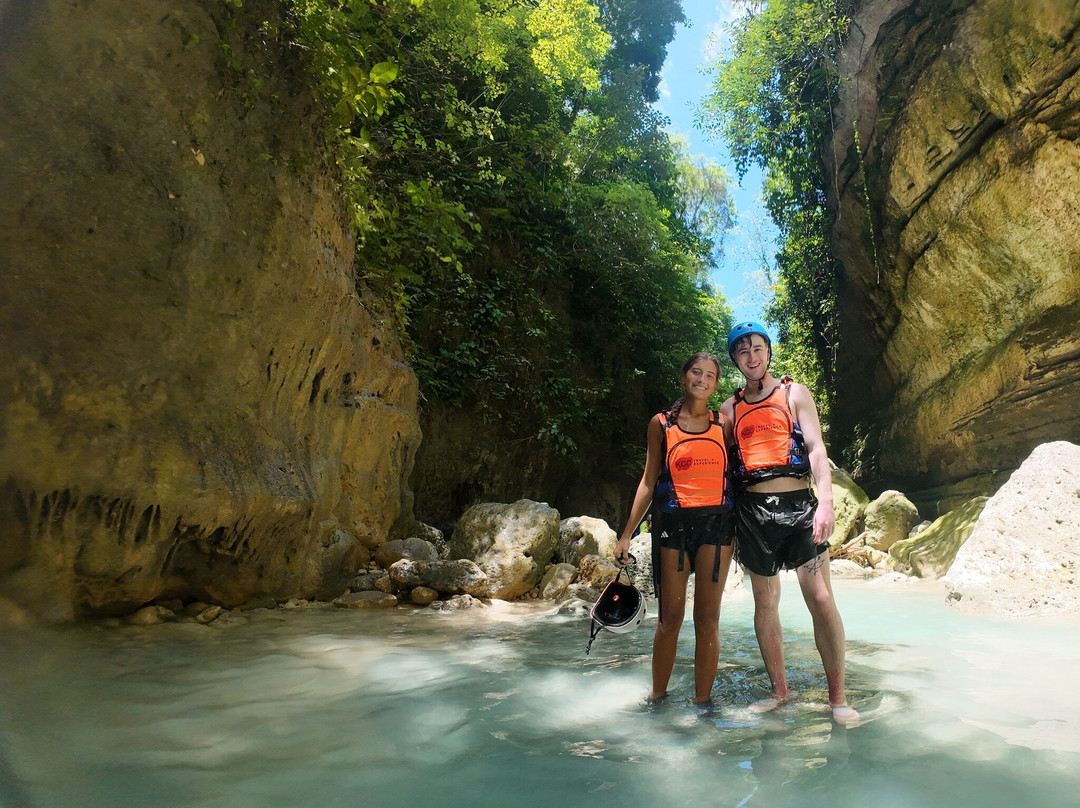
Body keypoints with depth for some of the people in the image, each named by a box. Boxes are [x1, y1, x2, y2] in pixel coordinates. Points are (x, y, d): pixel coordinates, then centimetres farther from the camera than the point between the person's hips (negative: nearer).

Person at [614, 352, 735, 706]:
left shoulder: (723, 424, 8)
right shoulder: (661, 423, 5)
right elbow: (649, 480, 6)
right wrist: (627, 534, 3)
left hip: (716, 522, 1)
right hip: (672, 522, -1)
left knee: (707, 617, 4)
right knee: (670, 617, 3)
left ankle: (702, 700, 16)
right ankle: (657, 697, 19)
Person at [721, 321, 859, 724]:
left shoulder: (795, 393, 7)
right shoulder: (730, 408, 12)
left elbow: (816, 449, -3)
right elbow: (724, 464, 15)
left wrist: (826, 502, -18)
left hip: (798, 504, -2)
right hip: (753, 510, 2)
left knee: (822, 599, -6)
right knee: (765, 603, 8)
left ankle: (838, 698, 7)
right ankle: (780, 690, 22)